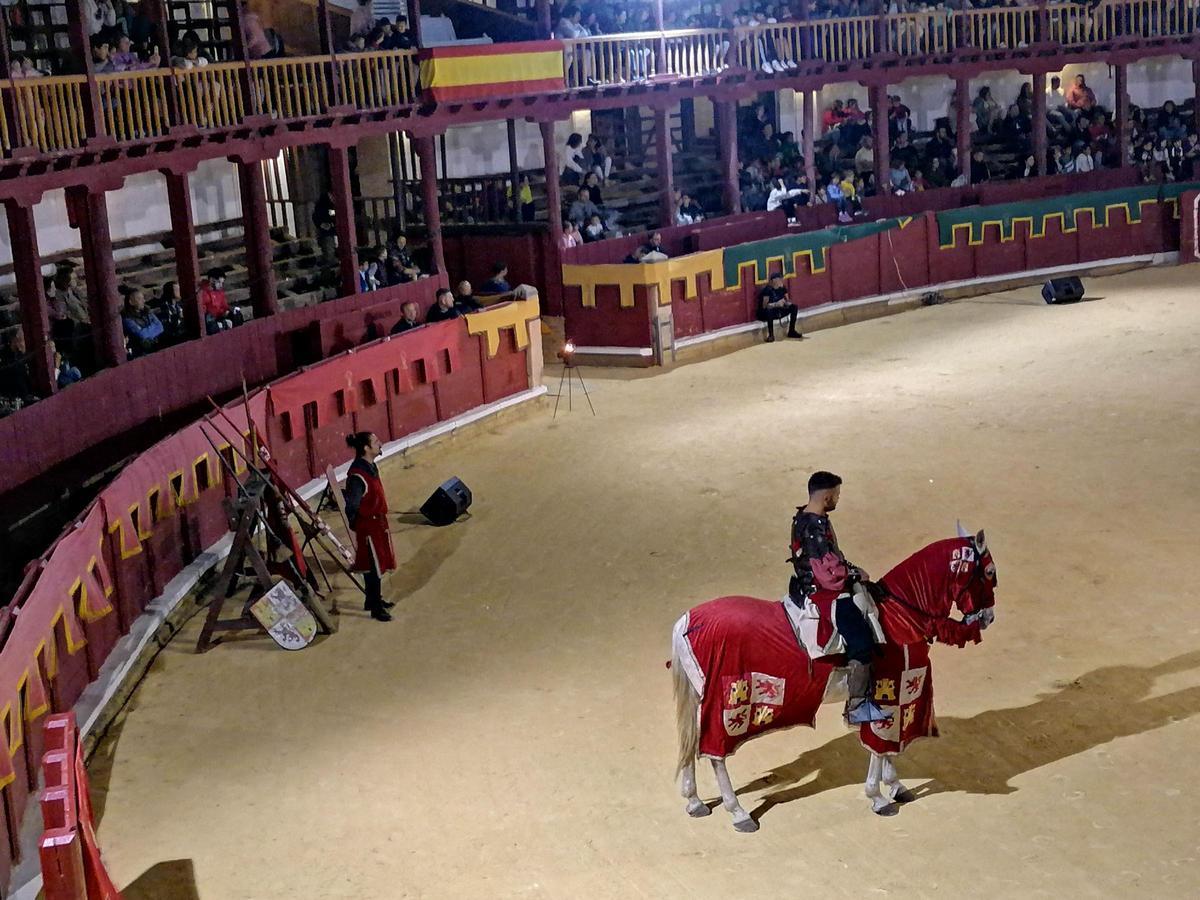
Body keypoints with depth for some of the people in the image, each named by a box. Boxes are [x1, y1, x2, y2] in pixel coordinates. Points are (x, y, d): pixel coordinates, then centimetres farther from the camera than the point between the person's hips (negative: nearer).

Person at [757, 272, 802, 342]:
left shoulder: (782, 288, 0)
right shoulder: (768, 289, -19)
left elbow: (787, 300, 6)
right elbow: (764, 306, -24)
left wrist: (788, 302, -19)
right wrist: (777, 304, -35)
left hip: (779, 311, 7)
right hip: (766, 314, -7)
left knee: (794, 307, -7)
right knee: (769, 310, -40)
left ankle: (791, 331, 0)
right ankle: (771, 335, -31)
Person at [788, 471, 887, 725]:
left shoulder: (803, 518, 7)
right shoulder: (816, 528, -25)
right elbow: (830, 574, -26)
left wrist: (850, 569, 8)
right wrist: (856, 574, -9)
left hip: (809, 587, 11)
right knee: (861, 641, -14)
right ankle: (857, 707, -10)